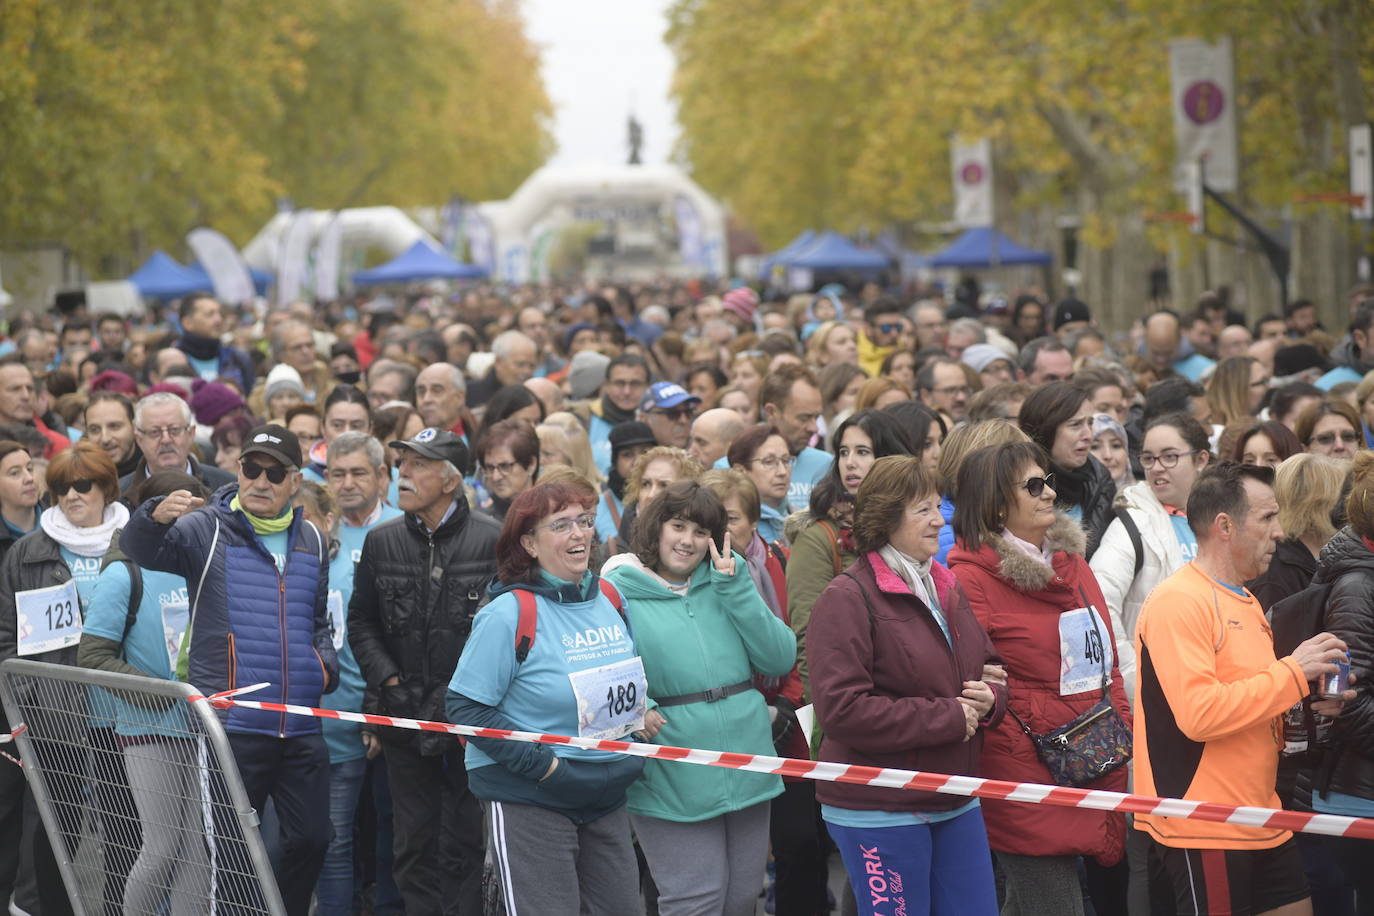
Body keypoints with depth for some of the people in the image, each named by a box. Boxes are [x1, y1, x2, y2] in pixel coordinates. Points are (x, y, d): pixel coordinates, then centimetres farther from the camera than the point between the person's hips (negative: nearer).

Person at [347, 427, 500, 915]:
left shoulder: (491, 540, -5)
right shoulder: (381, 541, 8)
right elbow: (361, 621, 13)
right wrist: (389, 682, -1)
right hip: (406, 715, 4)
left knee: (465, 846, -1)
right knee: (414, 847, 8)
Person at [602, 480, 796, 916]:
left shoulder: (725, 586, 11)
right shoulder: (619, 594, -2)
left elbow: (779, 659, 1)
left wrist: (734, 586, -5)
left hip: (746, 772, 5)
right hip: (673, 783, -5)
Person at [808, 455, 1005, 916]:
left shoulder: (947, 588, 12)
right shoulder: (848, 599, -13)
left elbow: (989, 668, 23)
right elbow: (842, 709, -22)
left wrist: (988, 698, -3)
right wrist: (948, 718, -18)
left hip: (957, 804, 8)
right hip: (879, 811, -7)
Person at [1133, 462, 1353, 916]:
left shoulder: (1245, 602, 16)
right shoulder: (1178, 601, -15)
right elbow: (1199, 714, -25)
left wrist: (1304, 703, 6)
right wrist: (1293, 673, -18)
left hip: (1261, 821, 9)